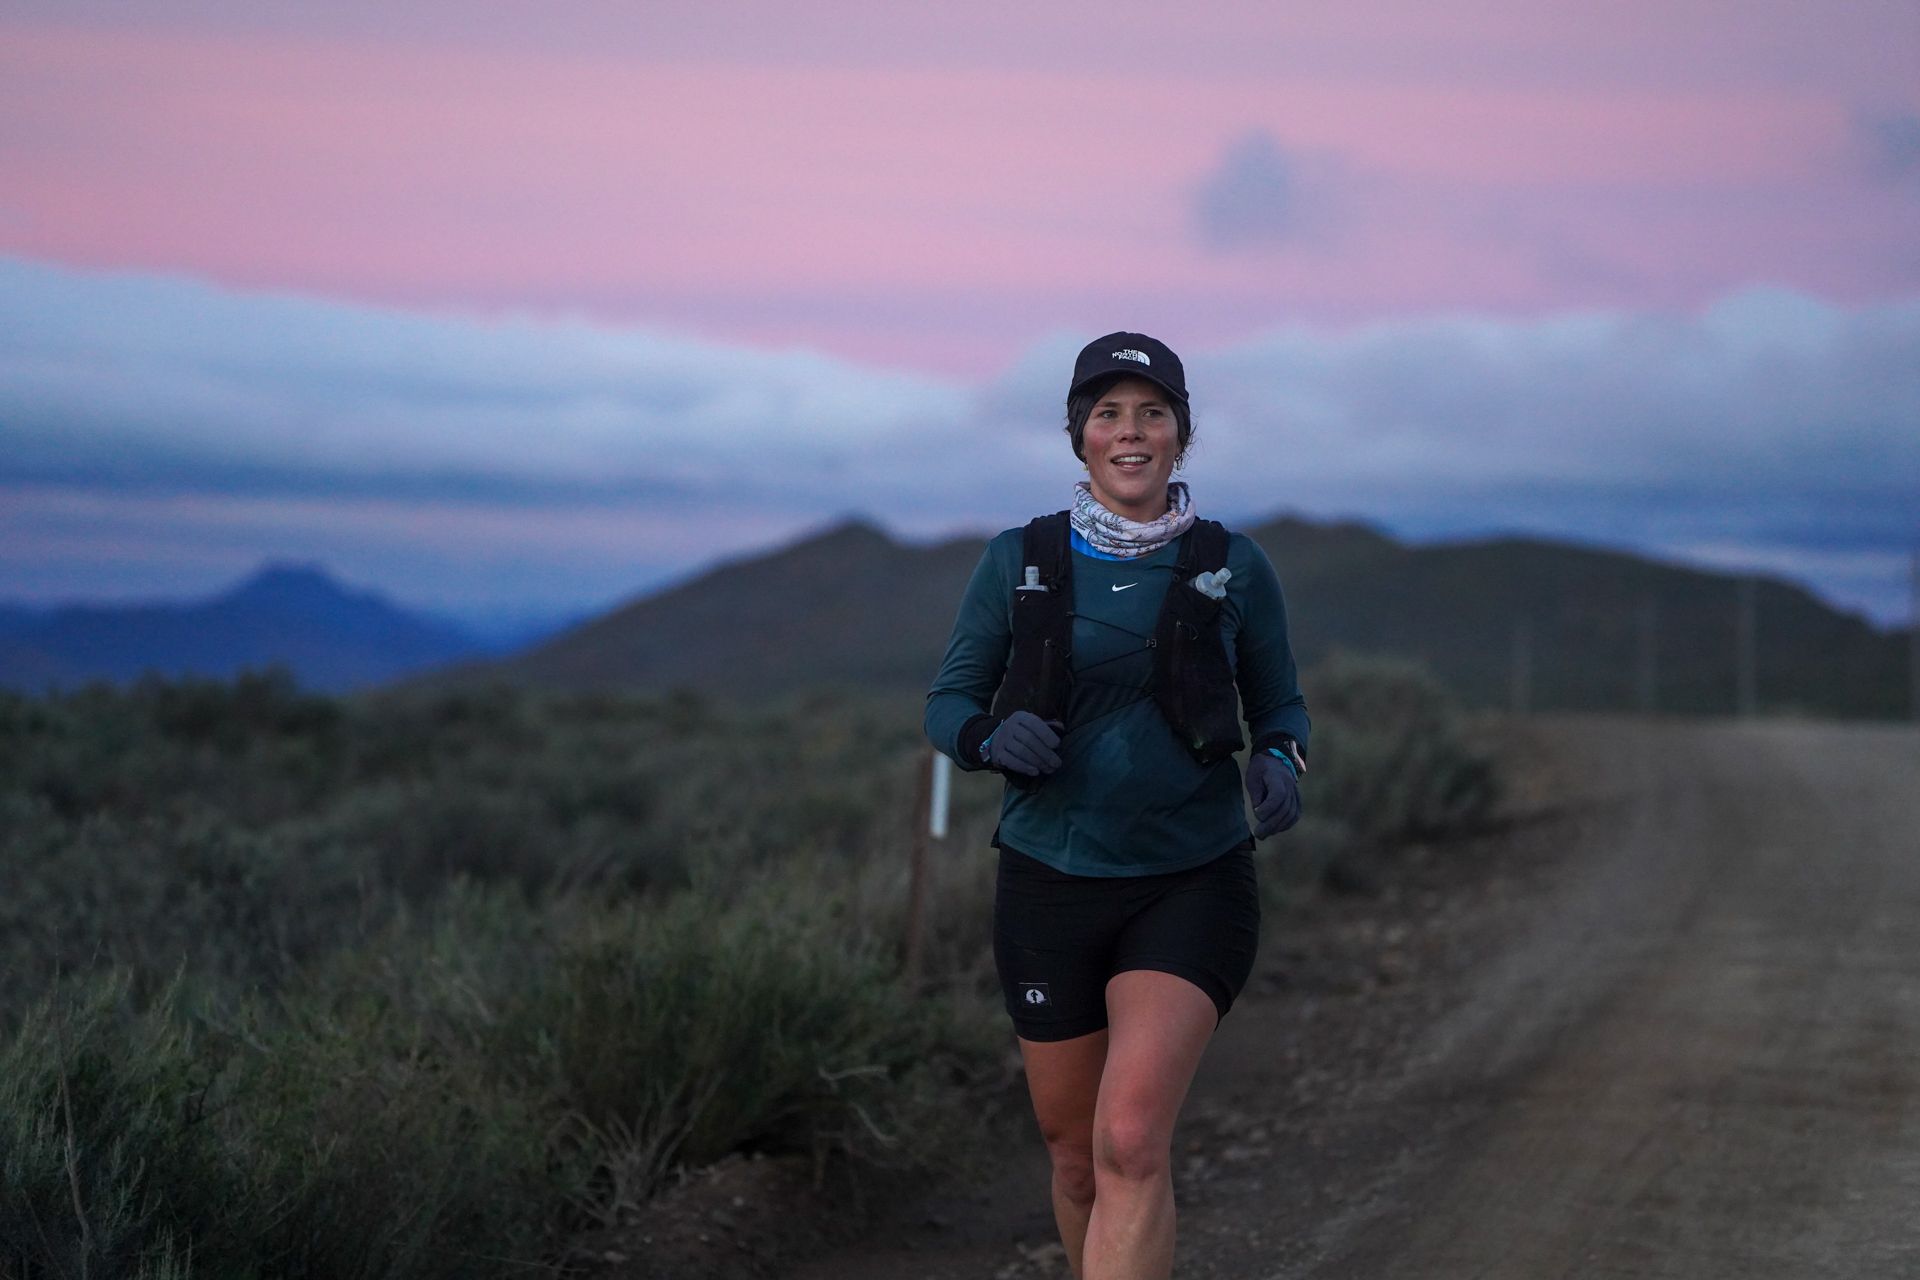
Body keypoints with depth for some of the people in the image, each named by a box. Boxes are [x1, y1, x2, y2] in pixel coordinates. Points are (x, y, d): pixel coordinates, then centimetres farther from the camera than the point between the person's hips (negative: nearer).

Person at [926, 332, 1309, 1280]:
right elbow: (947, 704, 4)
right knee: (1074, 1152, 11)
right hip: (1051, 881, 2)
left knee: (1131, 1143, -20)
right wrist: (995, 736, -19)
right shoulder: (1019, 560, 1)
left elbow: (1280, 705, 11)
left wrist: (1280, 765, -12)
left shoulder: (1233, 566, 0)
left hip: (1191, 883, -2)